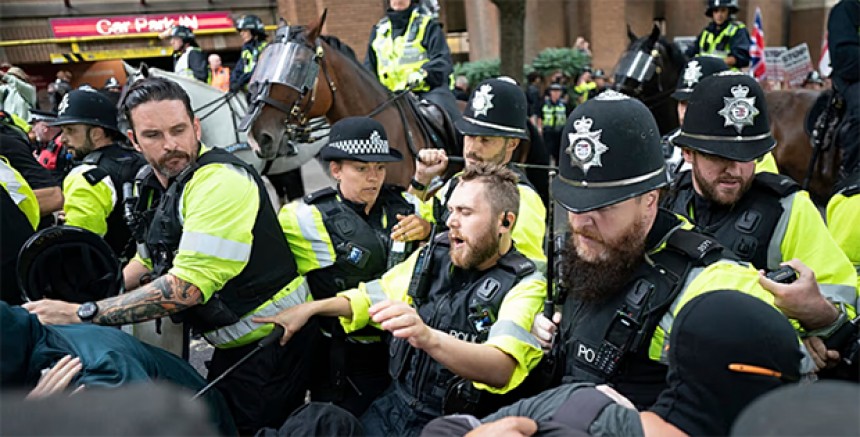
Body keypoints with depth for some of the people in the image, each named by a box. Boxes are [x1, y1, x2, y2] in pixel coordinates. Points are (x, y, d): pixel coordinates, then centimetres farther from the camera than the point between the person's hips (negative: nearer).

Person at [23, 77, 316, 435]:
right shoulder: (172, 182, 10)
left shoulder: (219, 180, -22)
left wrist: (83, 314, -25)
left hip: (271, 347, -9)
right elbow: (153, 260, 19)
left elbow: (188, 286, -28)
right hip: (236, 345, 10)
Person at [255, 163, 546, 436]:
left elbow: (502, 369, -29)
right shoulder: (434, 255, 4)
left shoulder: (524, 286, -12)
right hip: (395, 405, 5)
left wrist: (429, 338, -44)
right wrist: (311, 308, 9)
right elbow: (373, 295, 20)